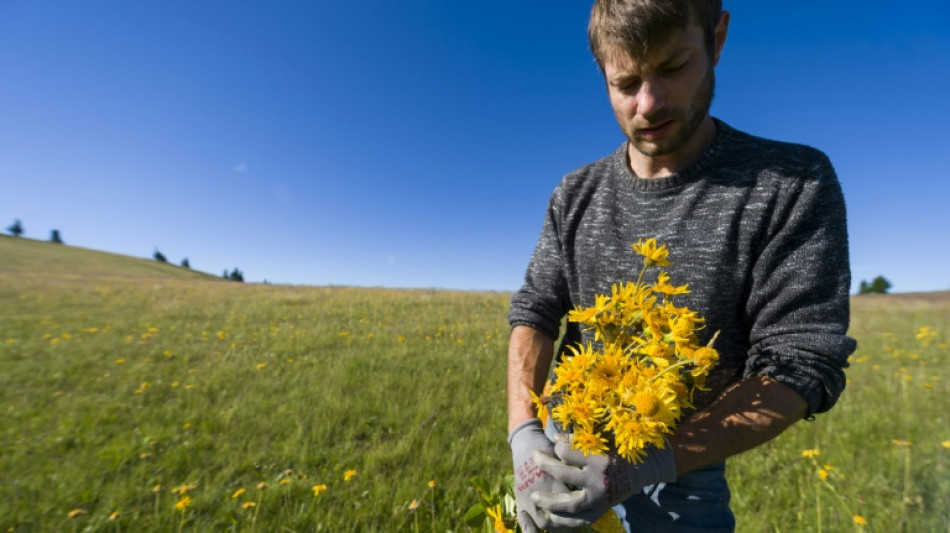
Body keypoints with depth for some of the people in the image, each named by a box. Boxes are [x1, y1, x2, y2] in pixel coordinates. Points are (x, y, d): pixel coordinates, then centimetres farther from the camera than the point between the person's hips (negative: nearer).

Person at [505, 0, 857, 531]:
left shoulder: (795, 183, -14)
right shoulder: (576, 194, -5)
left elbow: (802, 364, -17)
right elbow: (533, 315, -8)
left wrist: (654, 461, -30)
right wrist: (524, 435, -23)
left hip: (681, 473, -3)